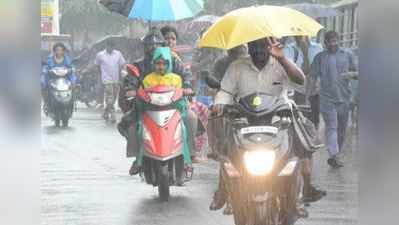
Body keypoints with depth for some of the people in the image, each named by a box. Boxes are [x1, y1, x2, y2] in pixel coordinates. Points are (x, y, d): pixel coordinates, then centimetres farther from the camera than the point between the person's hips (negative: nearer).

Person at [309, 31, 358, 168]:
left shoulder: (348, 55, 9)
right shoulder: (320, 57, 4)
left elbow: (357, 73, 11)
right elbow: (313, 77, 4)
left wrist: (351, 74, -12)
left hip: (344, 97, 3)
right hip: (327, 98, -3)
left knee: (341, 129, 8)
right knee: (331, 127, -13)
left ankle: (336, 155, 20)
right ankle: (334, 156, -19)